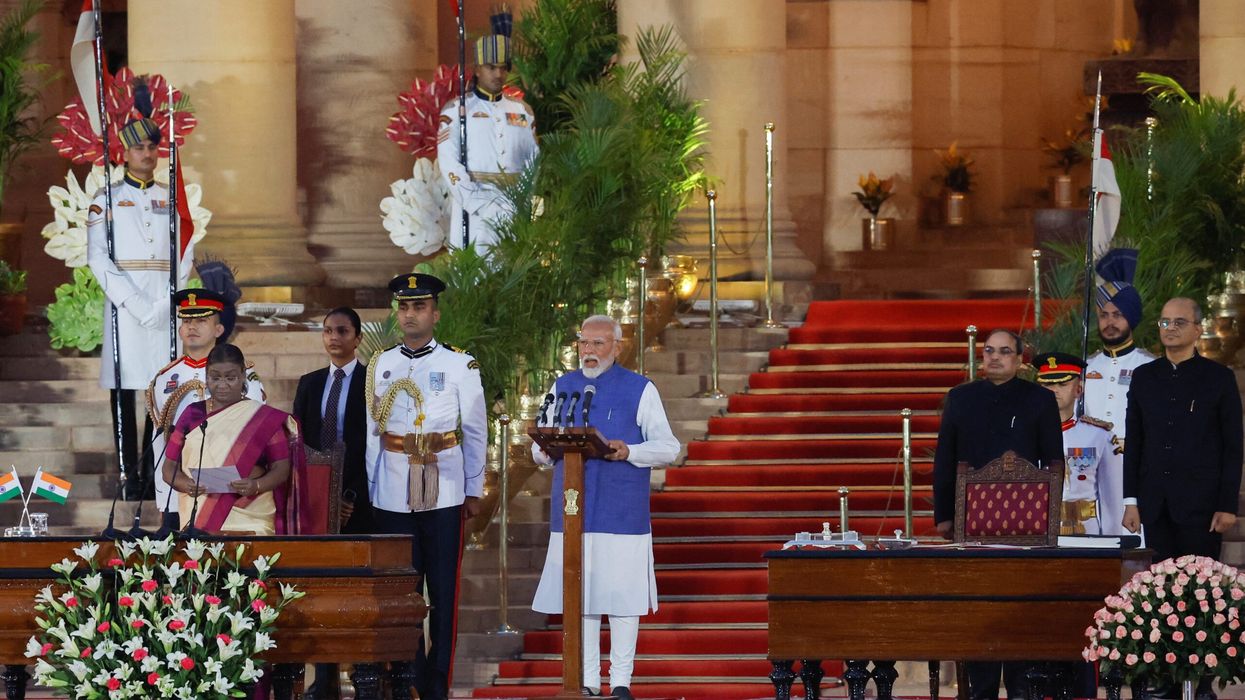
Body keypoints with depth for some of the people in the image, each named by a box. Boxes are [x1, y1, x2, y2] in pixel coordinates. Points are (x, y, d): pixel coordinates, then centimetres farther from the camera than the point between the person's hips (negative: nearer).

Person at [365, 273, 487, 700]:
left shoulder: (460, 366, 3)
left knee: (443, 592, 0)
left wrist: (474, 492, 2)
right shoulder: (380, 367, 9)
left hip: (444, 498, -2)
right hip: (392, 499, 2)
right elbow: (371, 433, 10)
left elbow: (476, 433, 5)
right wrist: (367, 491, 7)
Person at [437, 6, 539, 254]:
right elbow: (449, 165, -5)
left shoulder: (522, 111, 15)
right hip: (474, 209, -4)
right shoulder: (457, 110, 3)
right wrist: (481, 205, -16)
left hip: (515, 212, 4)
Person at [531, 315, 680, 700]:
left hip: (622, 514, -3)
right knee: (578, 596, 4)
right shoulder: (562, 387, 14)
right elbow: (540, 450, 16)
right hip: (572, 510, 3)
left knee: (621, 595, -3)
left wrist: (628, 452, -18)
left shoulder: (640, 390, 3)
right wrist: (548, 448, -9)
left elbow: (668, 447, 0)